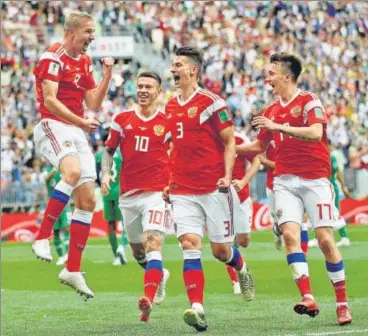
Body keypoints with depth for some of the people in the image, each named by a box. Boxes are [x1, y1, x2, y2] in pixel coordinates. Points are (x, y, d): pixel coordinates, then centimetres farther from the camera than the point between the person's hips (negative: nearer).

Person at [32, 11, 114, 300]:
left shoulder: (85, 62, 17)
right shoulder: (53, 57, -8)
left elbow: (93, 104, 17)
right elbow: (50, 100, -16)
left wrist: (107, 76, 5)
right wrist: (81, 121, -21)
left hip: (77, 132, 8)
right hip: (52, 127, -8)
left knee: (88, 201, 1)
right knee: (73, 171, -36)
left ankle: (73, 270, 6)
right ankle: (43, 238, -30)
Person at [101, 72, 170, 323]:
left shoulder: (168, 121, 1)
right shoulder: (122, 119, 7)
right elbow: (109, 150, 15)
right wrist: (106, 173, -2)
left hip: (157, 192, -4)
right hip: (128, 194, 4)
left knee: (153, 243, -21)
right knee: (137, 249, 16)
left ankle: (148, 300, -32)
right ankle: (160, 275, 47)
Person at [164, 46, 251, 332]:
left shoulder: (211, 102, -7)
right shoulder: (170, 107, 12)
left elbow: (229, 141, -5)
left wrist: (227, 175, -16)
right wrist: (169, 182, 17)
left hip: (214, 189, -4)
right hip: (183, 191, 4)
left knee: (220, 249, 4)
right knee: (190, 245, -12)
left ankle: (242, 269, 40)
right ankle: (197, 309, -20)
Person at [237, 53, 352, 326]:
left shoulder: (309, 101, -4)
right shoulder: (272, 111, 14)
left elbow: (316, 132, -22)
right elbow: (259, 146, 27)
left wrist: (278, 127, -26)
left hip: (315, 179, -5)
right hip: (285, 180, 5)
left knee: (326, 239, -7)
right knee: (290, 234, -15)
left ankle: (342, 303, 4)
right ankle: (308, 298, -21)